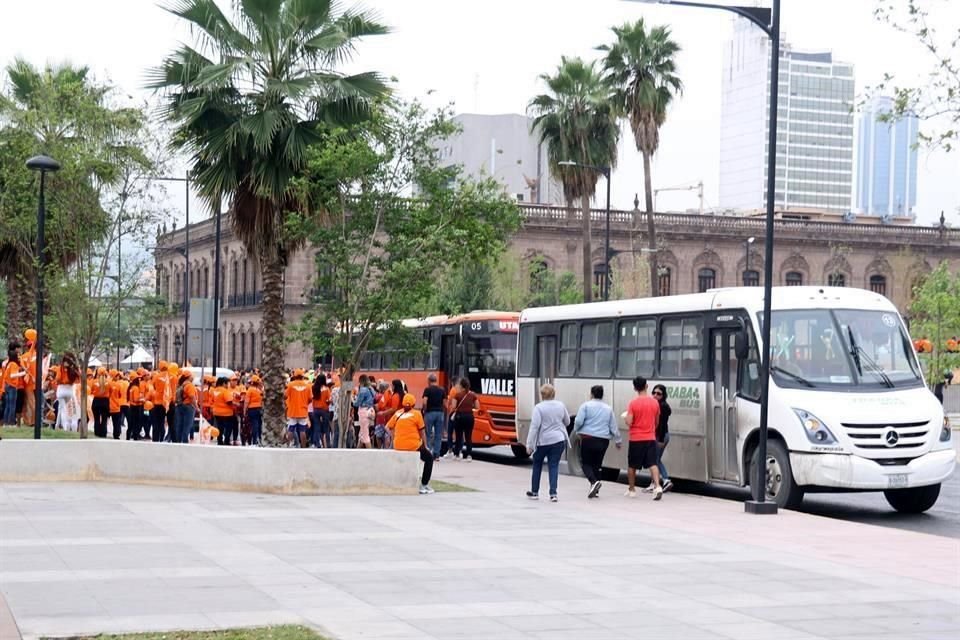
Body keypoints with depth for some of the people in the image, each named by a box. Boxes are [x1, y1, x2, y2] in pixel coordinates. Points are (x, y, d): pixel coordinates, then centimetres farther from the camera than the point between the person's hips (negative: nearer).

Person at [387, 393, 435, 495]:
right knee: (429, 458, 19)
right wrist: (425, 445, 12)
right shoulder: (416, 414, -6)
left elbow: (388, 427, 6)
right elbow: (422, 432, -1)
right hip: (413, 446, -4)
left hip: (398, 446, 4)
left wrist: (396, 437, 15)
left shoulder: (398, 413, 4)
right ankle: (424, 485, 13)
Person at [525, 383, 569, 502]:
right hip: (559, 440, 3)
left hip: (543, 441, -3)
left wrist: (530, 444, -13)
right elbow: (567, 422, 14)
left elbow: (534, 426, -16)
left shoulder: (539, 407, -12)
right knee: (554, 466, 4)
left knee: (537, 465, 16)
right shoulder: (560, 405, 1)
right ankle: (553, 493, -6)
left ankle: (534, 492, 23)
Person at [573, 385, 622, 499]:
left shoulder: (586, 405, -3)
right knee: (597, 464, 13)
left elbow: (578, 421, -12)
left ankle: (594, 481, -21)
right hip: (603, 440, 4)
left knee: (586, 463, 4)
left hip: (588, 438, -4)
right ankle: (595, 490, 10)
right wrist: (618, 441, 24)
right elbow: (613, 427, 13)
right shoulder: (608, 409, 10)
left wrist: (576, 430, 8)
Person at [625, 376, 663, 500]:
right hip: (651, 438, 2)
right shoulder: (655, 402, 2)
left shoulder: (633, 403, -10)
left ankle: (631, 490, 22)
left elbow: (629, 422, -14)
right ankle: (657, 486, -21)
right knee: (653, 464, -3)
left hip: (636, 439, -2)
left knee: (632, 466, 13)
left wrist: (625, 417, 9)